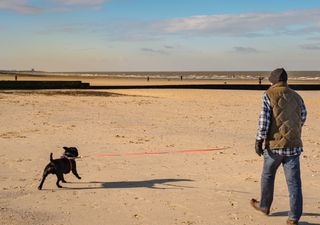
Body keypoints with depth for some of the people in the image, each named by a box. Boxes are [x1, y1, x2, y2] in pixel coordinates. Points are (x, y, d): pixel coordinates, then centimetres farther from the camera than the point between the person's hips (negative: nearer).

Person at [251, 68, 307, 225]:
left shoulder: (269, 95, -3)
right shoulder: (297, 97, 11)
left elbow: (264, 119, -11)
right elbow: (302, 119, 21)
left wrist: (259, 140, -6)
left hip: (275, 145, -3)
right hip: (294, 145, 3)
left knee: (267, 176, 18)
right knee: (294, 182, 3)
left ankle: (264, 206, 34)